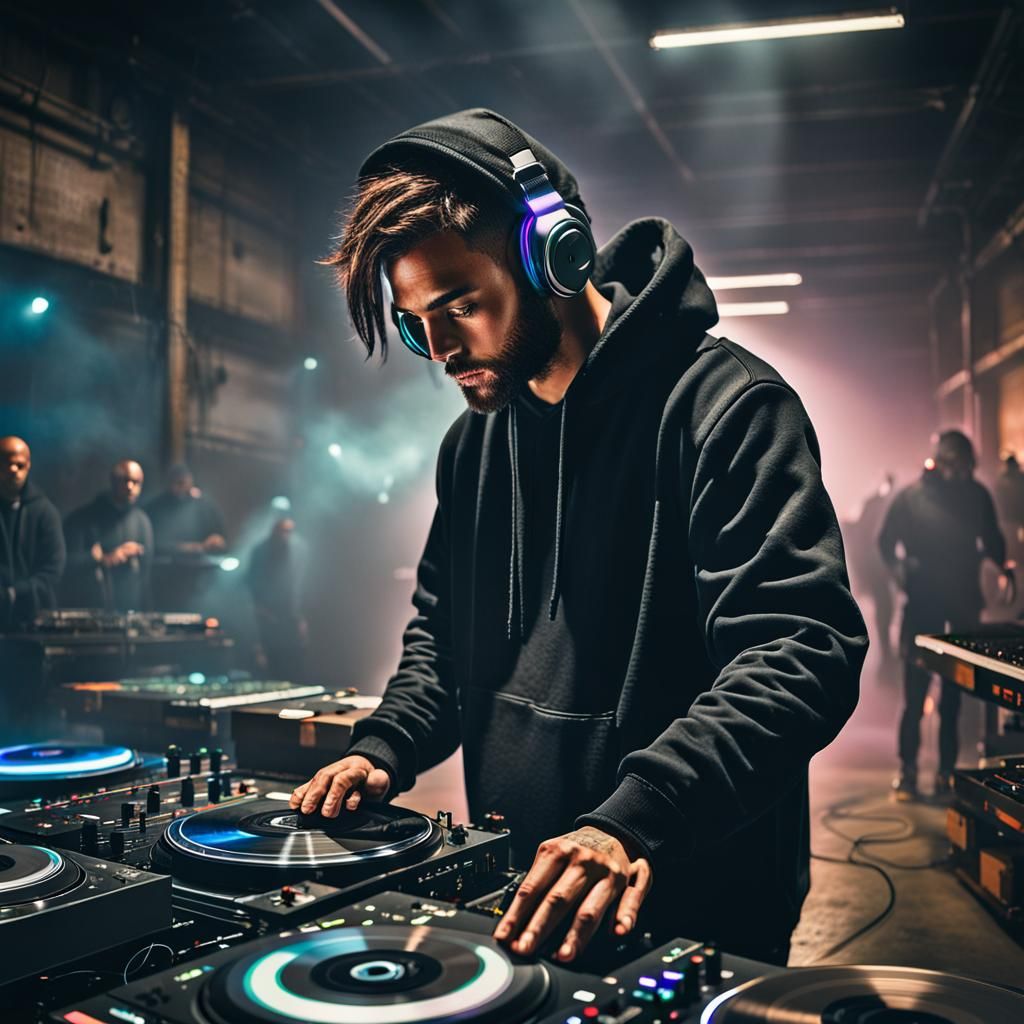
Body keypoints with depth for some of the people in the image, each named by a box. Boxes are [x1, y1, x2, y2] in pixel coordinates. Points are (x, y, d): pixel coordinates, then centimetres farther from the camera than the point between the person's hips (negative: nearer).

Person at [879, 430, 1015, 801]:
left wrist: (1004, 568, -3)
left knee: (955, 694, 5)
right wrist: (901, 570, -17)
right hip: (923, 604, -2)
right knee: (916, 691, -3)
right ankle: (907, 771, 6)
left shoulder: (977, 495, 3)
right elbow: (886, 542, 0)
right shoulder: (911, 496, -5)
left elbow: (991, 539, 15)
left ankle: (946, 772, 14)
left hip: (964, 604, 3)